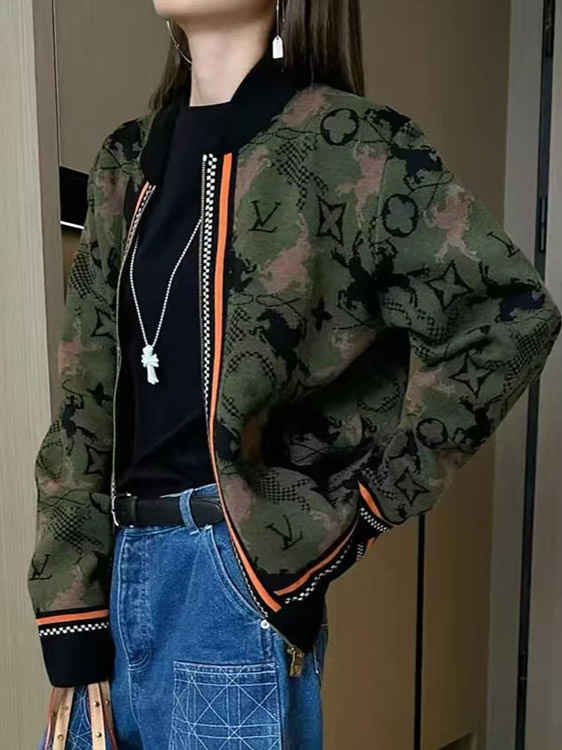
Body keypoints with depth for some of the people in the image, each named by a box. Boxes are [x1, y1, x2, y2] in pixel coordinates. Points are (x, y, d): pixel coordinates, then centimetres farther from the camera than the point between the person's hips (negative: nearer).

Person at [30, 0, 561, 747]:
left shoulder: (346, 145, -8)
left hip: (235, 567, -5)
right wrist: (69, 610, 2)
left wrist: (372, 501, -10)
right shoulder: (129, 160, 9)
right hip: (120, 562, 6)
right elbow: (87, 398, 5)